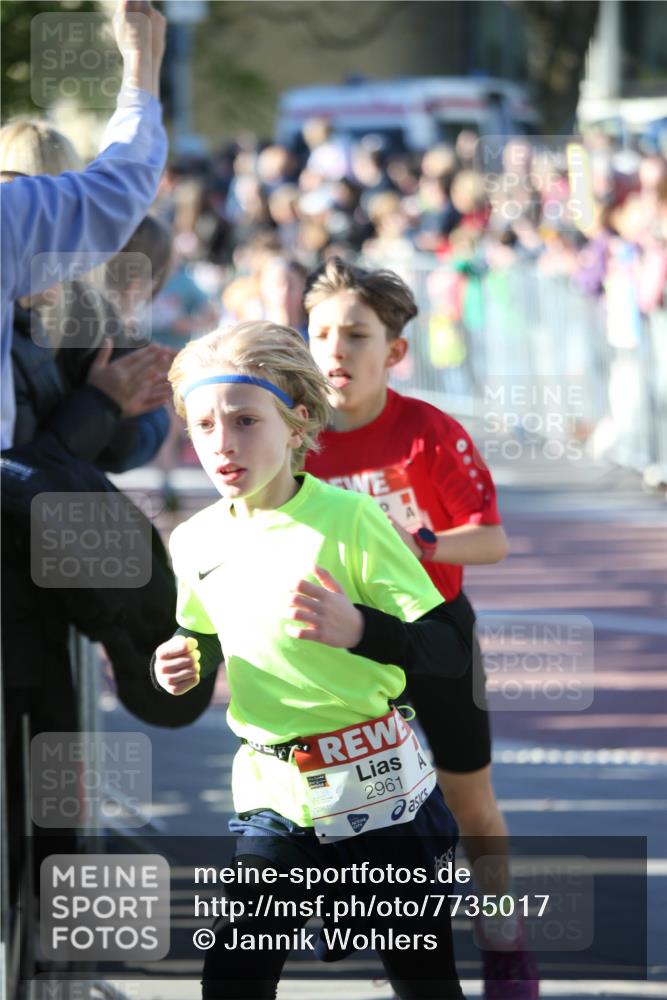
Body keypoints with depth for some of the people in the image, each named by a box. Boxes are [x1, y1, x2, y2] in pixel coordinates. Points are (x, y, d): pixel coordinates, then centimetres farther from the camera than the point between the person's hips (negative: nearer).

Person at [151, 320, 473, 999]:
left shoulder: (348, 518, -12)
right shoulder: (196, 541, 3)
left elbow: (451, 650, -13)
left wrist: (358, 628, -30)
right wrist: (178, 668, 1)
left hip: (375, 787, -4)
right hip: (272, 794, 4)